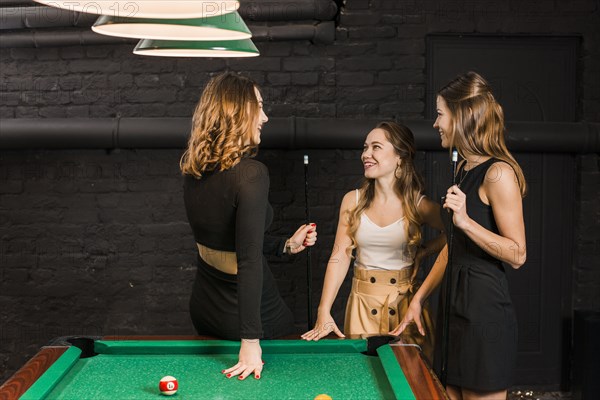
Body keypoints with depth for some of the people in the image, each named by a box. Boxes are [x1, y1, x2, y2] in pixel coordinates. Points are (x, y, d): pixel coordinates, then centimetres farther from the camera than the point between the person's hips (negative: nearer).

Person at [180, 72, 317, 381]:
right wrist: (251, 340, -29)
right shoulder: (252, 174, -25)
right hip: (255, 312, -7)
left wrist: (287, 245, 14)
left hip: (203, 309, 7)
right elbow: (249, 261, -29)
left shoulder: (194, 173, -1)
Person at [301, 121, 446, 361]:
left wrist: (423, 252, -5)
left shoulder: (419, 206, -6)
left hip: (404, 299, -1)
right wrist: (324, 312, -13)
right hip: (363, 299, 2)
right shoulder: (353, 201, -1)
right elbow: (339, 257, -5)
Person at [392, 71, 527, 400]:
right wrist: (419, 297, 15)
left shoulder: (498, 173, -14)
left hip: (484, 309, -9)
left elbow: (517, 255, -15)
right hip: (455, 303, 9)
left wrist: (466, 221, -24)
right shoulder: (464, 168, 13)